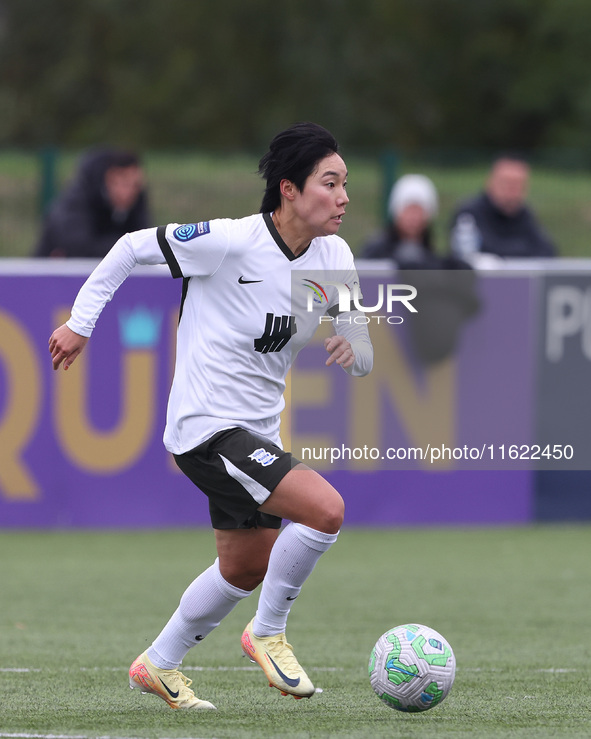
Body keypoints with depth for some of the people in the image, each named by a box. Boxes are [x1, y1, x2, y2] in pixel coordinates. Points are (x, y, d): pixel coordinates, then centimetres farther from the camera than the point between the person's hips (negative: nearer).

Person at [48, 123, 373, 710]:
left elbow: (362, 359, 5)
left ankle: (159, 666, 41)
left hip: (255, 434, 8)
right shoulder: (230, 242, -21)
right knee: (325, 508, -23)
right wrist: (80, 323, -4)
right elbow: (133, 247, -9)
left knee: (247, 569, 21)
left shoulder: (334, 257, -1)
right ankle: (268, 634, -3)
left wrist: (354, 349, -19)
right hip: (205, 429, -8)